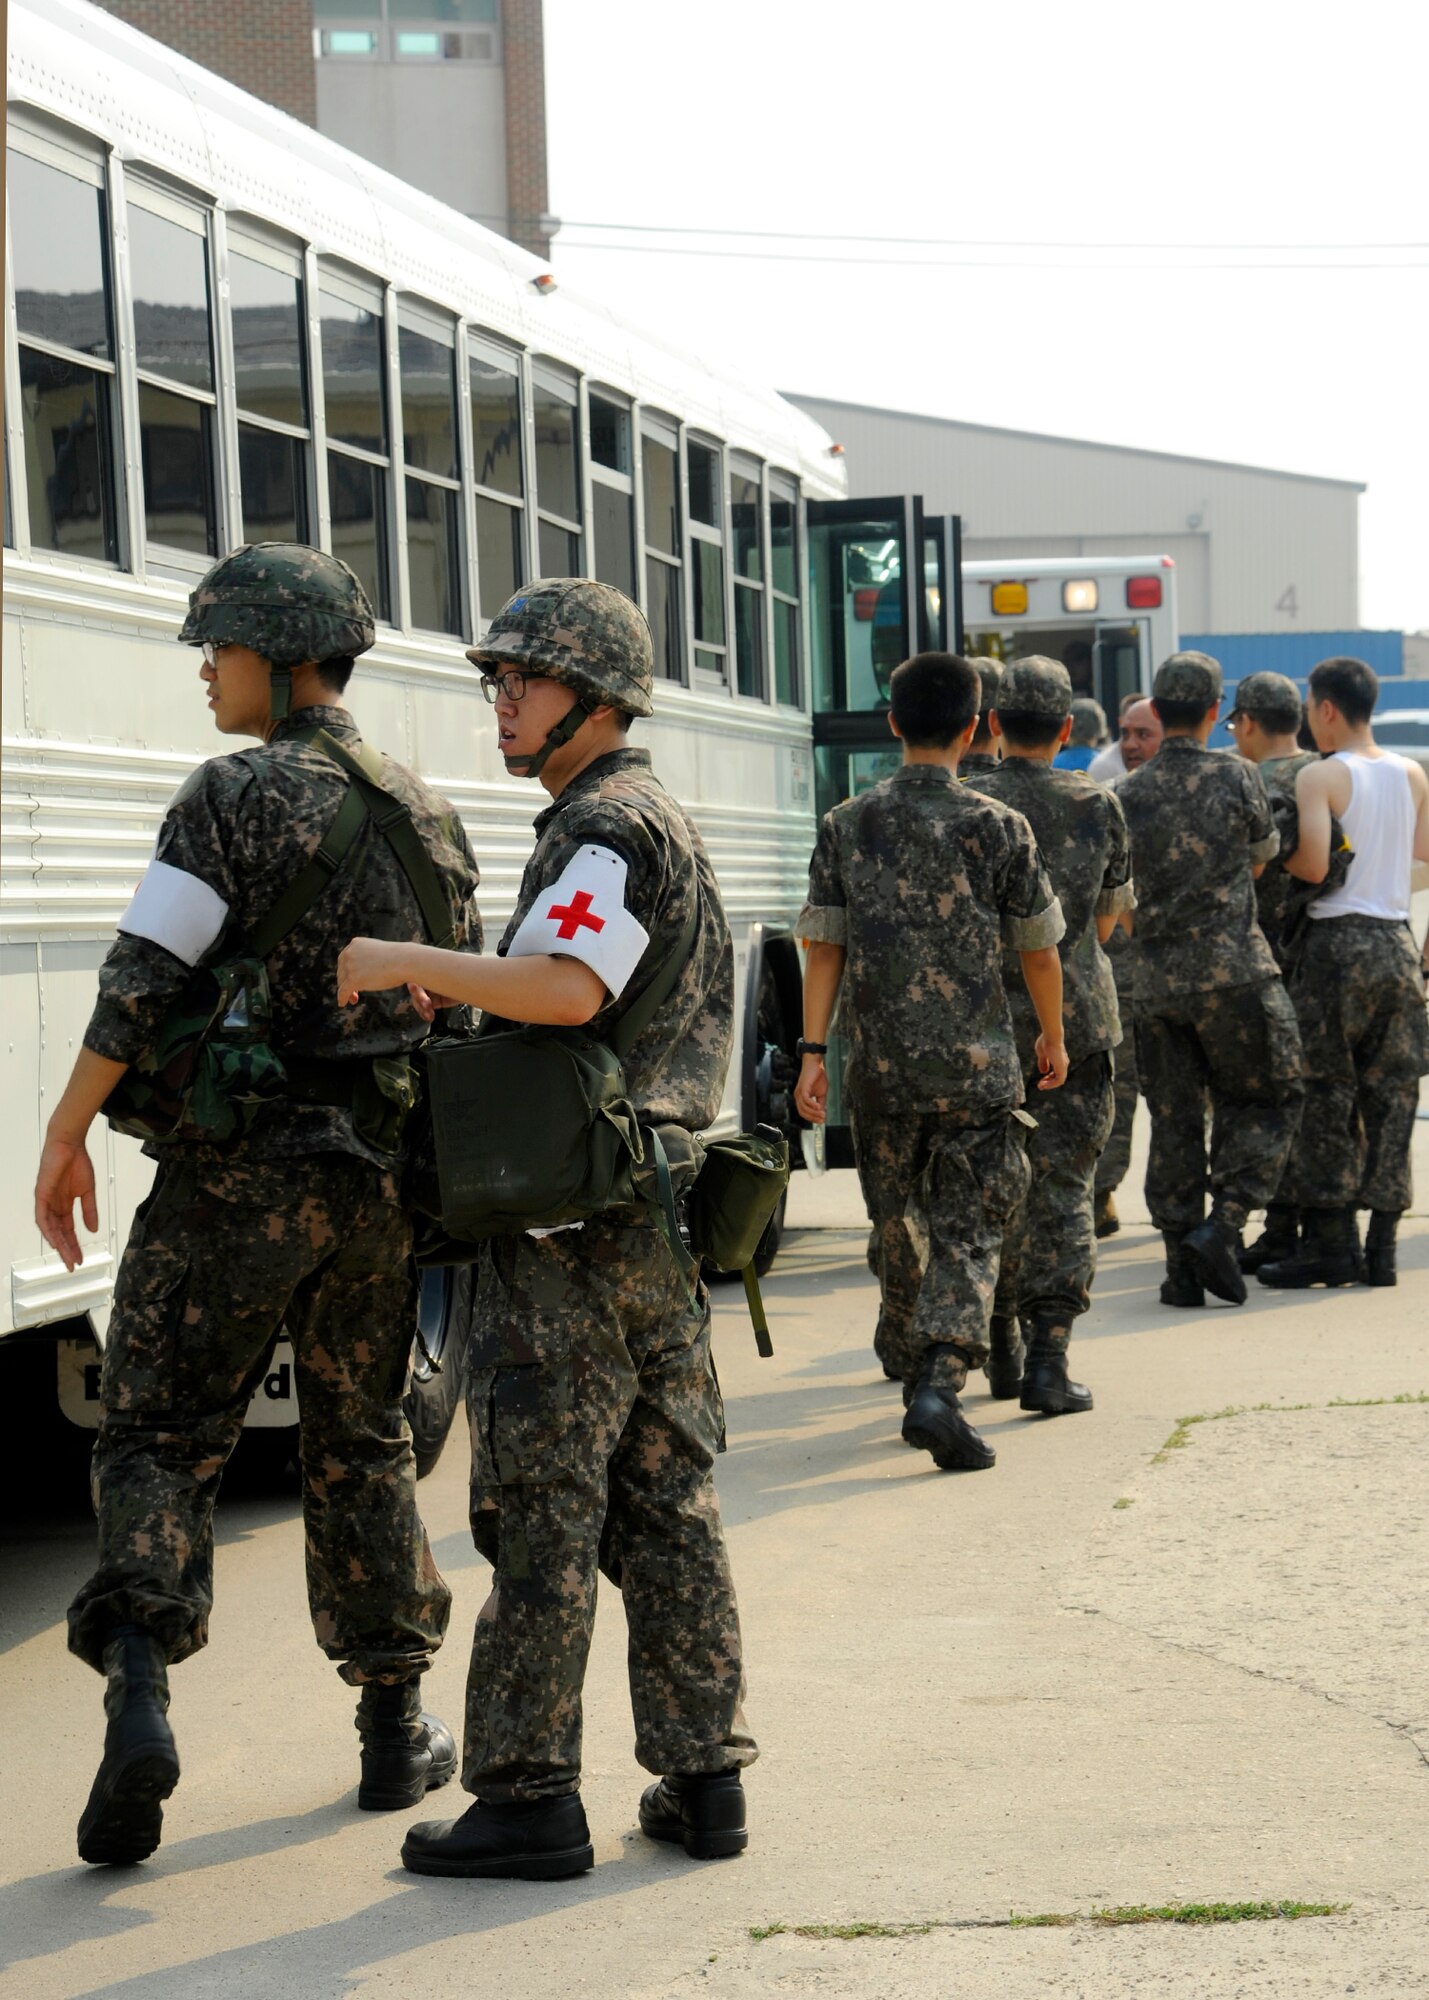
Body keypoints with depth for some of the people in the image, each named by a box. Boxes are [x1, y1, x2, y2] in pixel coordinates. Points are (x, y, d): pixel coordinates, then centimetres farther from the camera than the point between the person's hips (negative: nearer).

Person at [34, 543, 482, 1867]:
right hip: (378, 1168, 5)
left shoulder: (235, 797, -9)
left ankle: (138, 1684, -19)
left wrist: (66, 1134, -9)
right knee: (360, 1444, 17)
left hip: (236, 1169, -5)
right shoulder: (424, 810, 9)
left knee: (160, 1433, 2)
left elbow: (144, 978, -16)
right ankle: (396, 1730, 21)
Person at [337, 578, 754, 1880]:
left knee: (540, 1506, -5)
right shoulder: (660, 823, 20)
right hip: (660, 1219, 10)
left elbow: (565, 990, -29)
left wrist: (406, 961, -21)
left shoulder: (610, 828, -12)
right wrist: (450, 996, 20)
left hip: (576, 1221, -10)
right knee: (664, 1502, 10)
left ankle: (528, 1797, -1)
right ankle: (703, 1776, 14)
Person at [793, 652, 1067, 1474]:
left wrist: (813, 1050, 2)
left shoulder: (846, 825, 0)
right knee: (967, 1233, -2)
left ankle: (908, 1353, 39)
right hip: (978, 1067, -3)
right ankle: (940, 1382, -19)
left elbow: (825, 947, -1)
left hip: (881, 1067, 3)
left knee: (897, 1223, 21)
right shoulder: (999, 828, -5)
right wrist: (1053, 1037, 17)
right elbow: (1039, 949, 2)